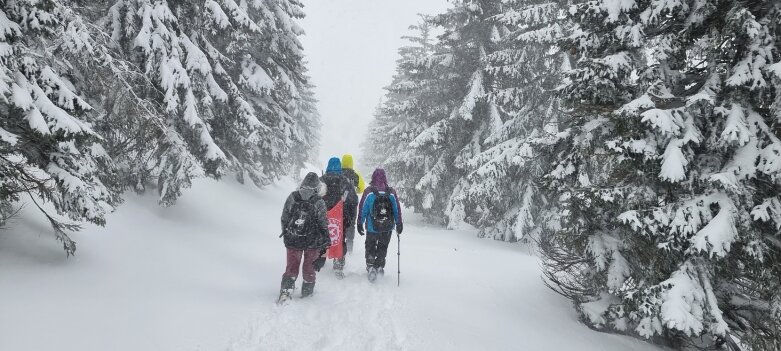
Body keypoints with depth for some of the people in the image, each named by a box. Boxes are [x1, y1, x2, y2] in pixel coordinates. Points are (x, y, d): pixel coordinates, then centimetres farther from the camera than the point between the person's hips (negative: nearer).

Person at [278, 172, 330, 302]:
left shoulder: (292, 197, -4)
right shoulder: (318, 202, -13)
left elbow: (284, 218, 4)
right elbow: (323, 224, -9)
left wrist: (285, 233, 19)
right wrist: (326, 240, 2)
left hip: (293, 240, 2)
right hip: (313, 242, -2)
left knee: (292, 267, 13)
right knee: (309, 267, 17)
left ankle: (285, 291, 0)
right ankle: (307, 291, 29)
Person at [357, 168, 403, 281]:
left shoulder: (368, 192, -10)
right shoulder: (392, 193, -4)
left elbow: (362, 209, -6)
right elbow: (397, 210, 2)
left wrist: (360, 223, 4)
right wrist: (399, 224, 11)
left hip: (372, 227, -2)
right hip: (388, 228, 2)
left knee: (370, 247, 15)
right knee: (382, 248, 20)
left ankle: (371, 266, 1)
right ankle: (379, 266, 22)